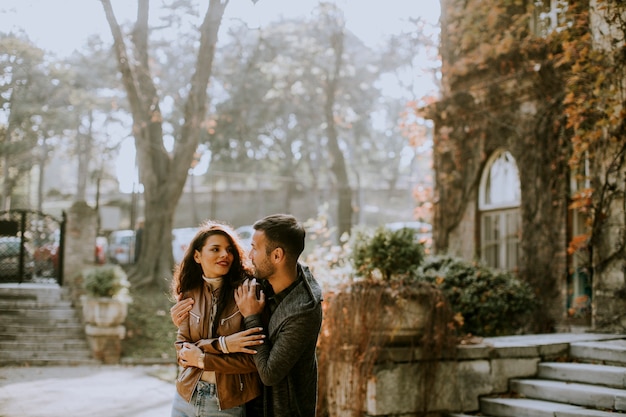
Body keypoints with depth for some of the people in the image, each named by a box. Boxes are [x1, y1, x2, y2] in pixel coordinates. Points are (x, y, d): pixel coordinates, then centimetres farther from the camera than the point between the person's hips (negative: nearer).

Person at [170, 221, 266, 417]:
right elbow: (181, 351, -4)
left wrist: (202, 359, -12)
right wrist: (221, 344, -19)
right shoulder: (190, 295, 1)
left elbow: (253, 359, -13)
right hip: (186, 399, 3)